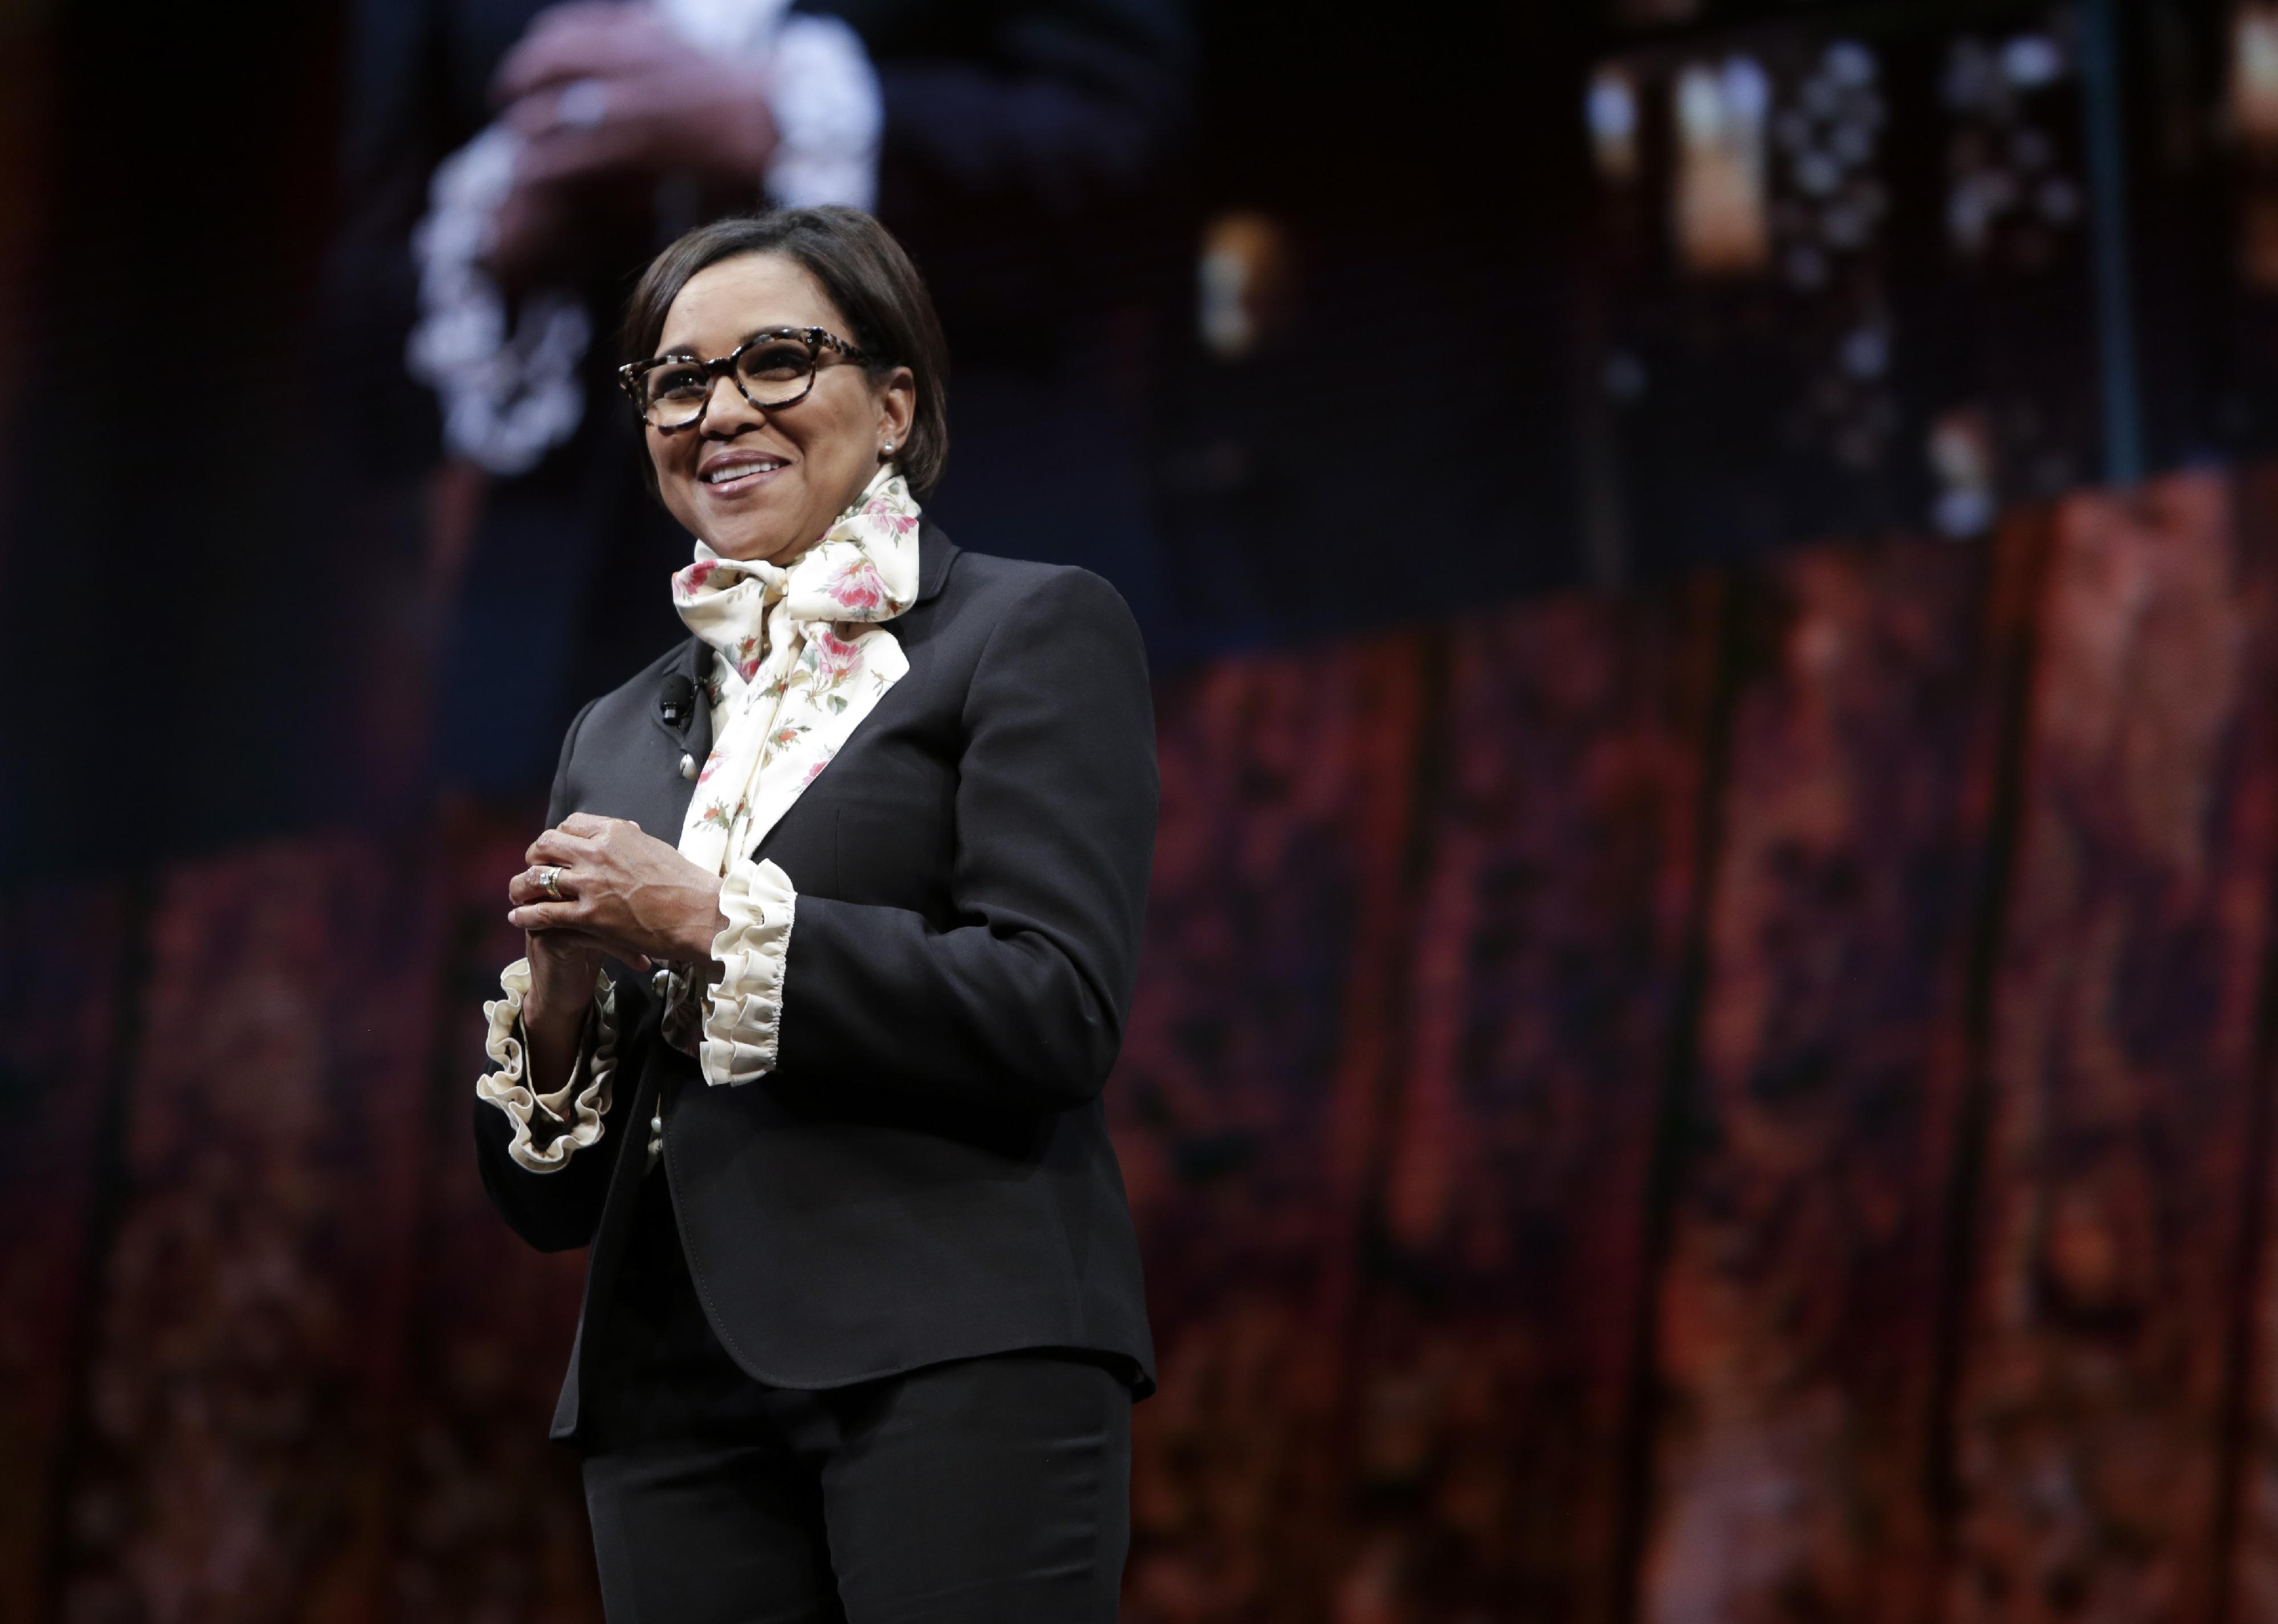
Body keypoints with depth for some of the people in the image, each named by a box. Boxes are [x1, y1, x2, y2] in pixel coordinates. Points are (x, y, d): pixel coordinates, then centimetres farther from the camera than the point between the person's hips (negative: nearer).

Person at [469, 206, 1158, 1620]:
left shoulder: (1033, 631, 5)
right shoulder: (621, 737, 21)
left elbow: (1060, 1010, -10)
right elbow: (550, 1200, 19)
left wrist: (711, 923, -9)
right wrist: (556, 1004, -2)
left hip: (955, 1354, -5)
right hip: (675, 1393, 5)